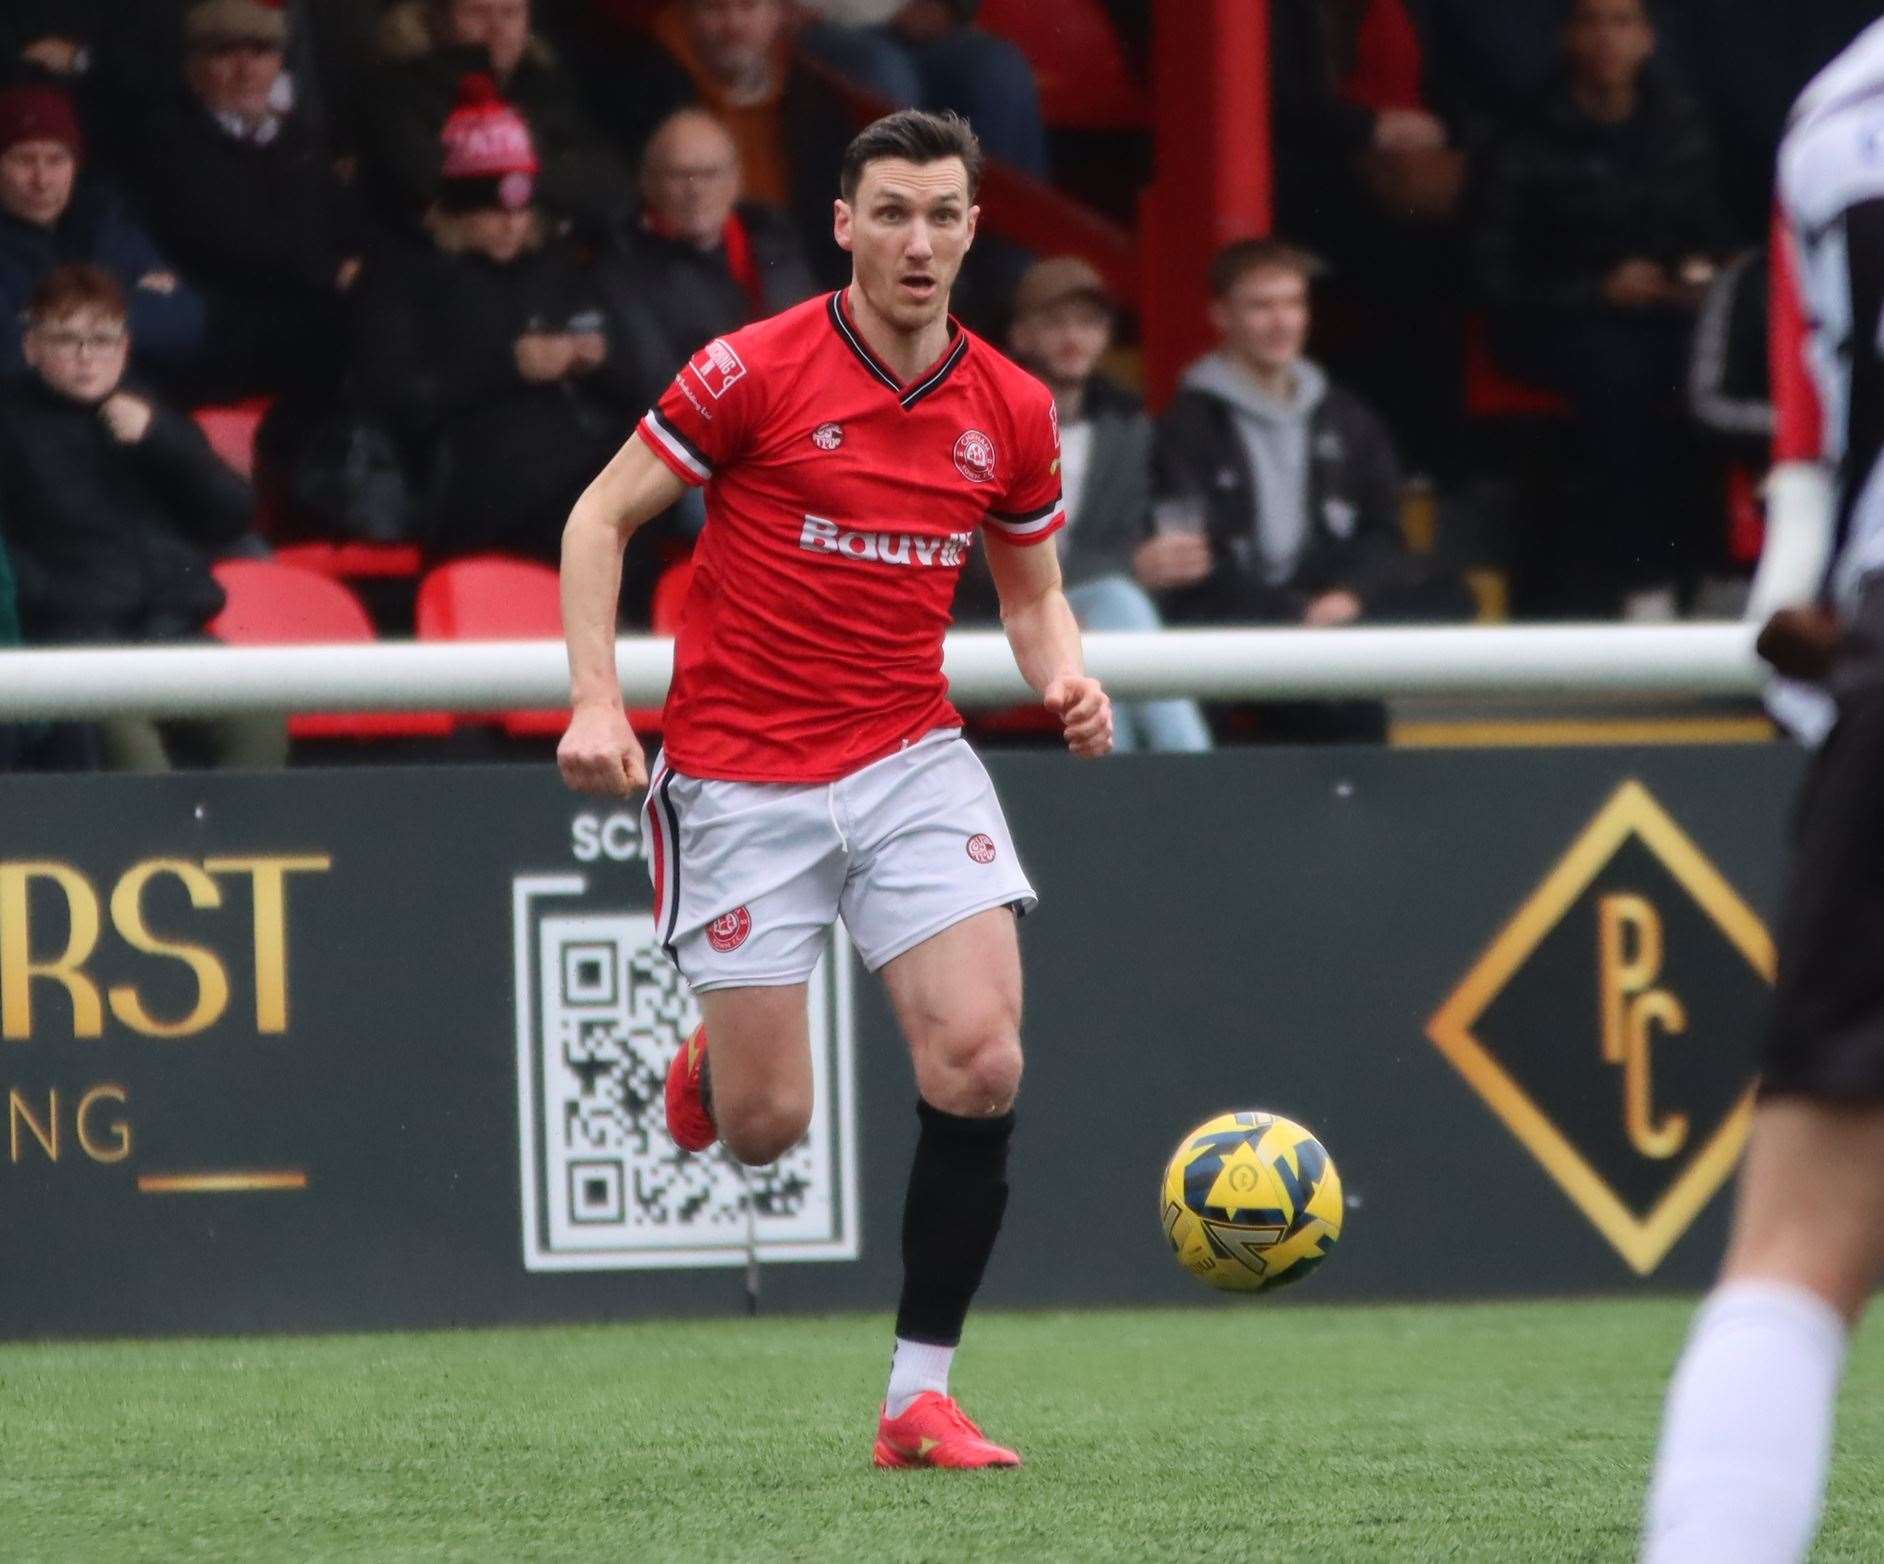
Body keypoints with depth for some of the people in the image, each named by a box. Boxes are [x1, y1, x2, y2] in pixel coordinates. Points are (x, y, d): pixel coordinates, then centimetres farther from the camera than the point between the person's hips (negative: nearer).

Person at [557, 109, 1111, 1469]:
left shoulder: (1010, 411, 2)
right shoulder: (754, 372, -10)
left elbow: (1032, 592, 16)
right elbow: (600, 518, -3)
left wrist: (1066, 679, -6)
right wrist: (596, 700, -14)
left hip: (912, 758, 3)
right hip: (742, 778, -3)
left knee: (980, 1057, -16)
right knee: (766, 1128, -3)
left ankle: (923, 1397, -5)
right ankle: (712, 1057, 37)